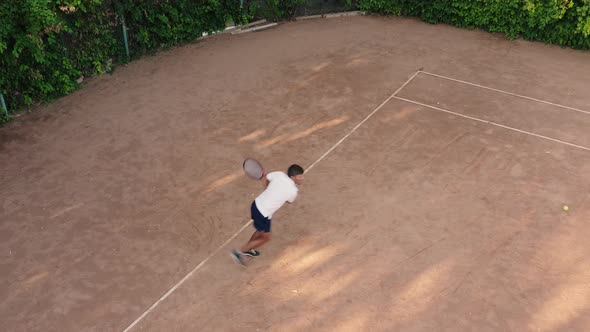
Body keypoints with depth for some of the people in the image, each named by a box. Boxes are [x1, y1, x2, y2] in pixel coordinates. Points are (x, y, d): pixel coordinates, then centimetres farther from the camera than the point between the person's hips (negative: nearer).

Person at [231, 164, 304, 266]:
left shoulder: (280, 174, -6)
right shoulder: (293, 191, -20)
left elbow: (265, 178, 12)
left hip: (256, 204, 8)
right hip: (263, 214, -8)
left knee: (261, 231, 31)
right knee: (266, 238, 16)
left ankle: (248, 250, 50)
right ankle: (240, 252, 20)